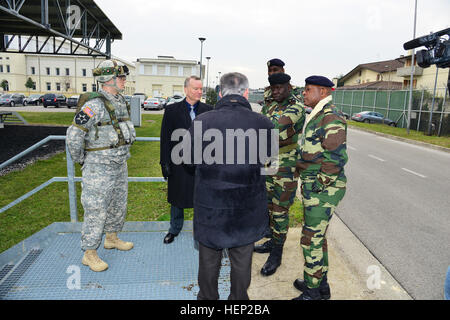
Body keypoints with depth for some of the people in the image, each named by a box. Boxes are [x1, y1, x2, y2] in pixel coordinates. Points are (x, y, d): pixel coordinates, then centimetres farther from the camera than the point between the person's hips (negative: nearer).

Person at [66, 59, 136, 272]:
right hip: (99, 169, -8)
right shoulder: (95, 105, -20)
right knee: (96, 210, 0)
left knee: (118, 205, 20)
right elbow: (73, 135, -20)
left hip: (120, 165, 9)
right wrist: (81, 161, -9)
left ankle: (112, 239, 40)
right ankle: (89, 254, 15)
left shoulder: (120, 102, 7)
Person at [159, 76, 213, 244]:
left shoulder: (208, 110, 2)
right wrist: (165, 162, -5)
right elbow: (165, 138, -1)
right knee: (177, 199, 15)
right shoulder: (172, 110, -1)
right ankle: (174, 229, 36)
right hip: (179, 163, 0)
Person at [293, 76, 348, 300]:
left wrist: (320, 185, -18)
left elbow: (336, 159, -23)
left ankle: (312, 292, 15)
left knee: (311, 239, -2)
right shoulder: (316, 117, 14)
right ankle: (321, 284, 35)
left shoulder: (331, 119, -17)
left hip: (323, 189, -10)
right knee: (317, 236, 19)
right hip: (312, 187, 10)